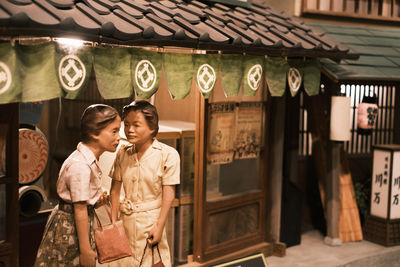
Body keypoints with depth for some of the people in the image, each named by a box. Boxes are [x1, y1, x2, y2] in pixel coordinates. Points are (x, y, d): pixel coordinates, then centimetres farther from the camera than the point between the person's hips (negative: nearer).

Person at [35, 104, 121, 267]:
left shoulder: (89, 160, 4)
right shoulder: (80, 165, -24)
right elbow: (80, 210, -23)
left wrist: (95, 201, -4)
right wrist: (85, 250, -19)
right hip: (69, 229, -9)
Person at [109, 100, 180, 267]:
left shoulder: (167, 154, -10)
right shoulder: (122, 154, 3)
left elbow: (168, 194, -10)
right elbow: (115, 190, 7)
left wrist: (159, 226, -13)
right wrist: (113, 222, 3)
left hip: (151, 221, -3)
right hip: (126, 220, 4)